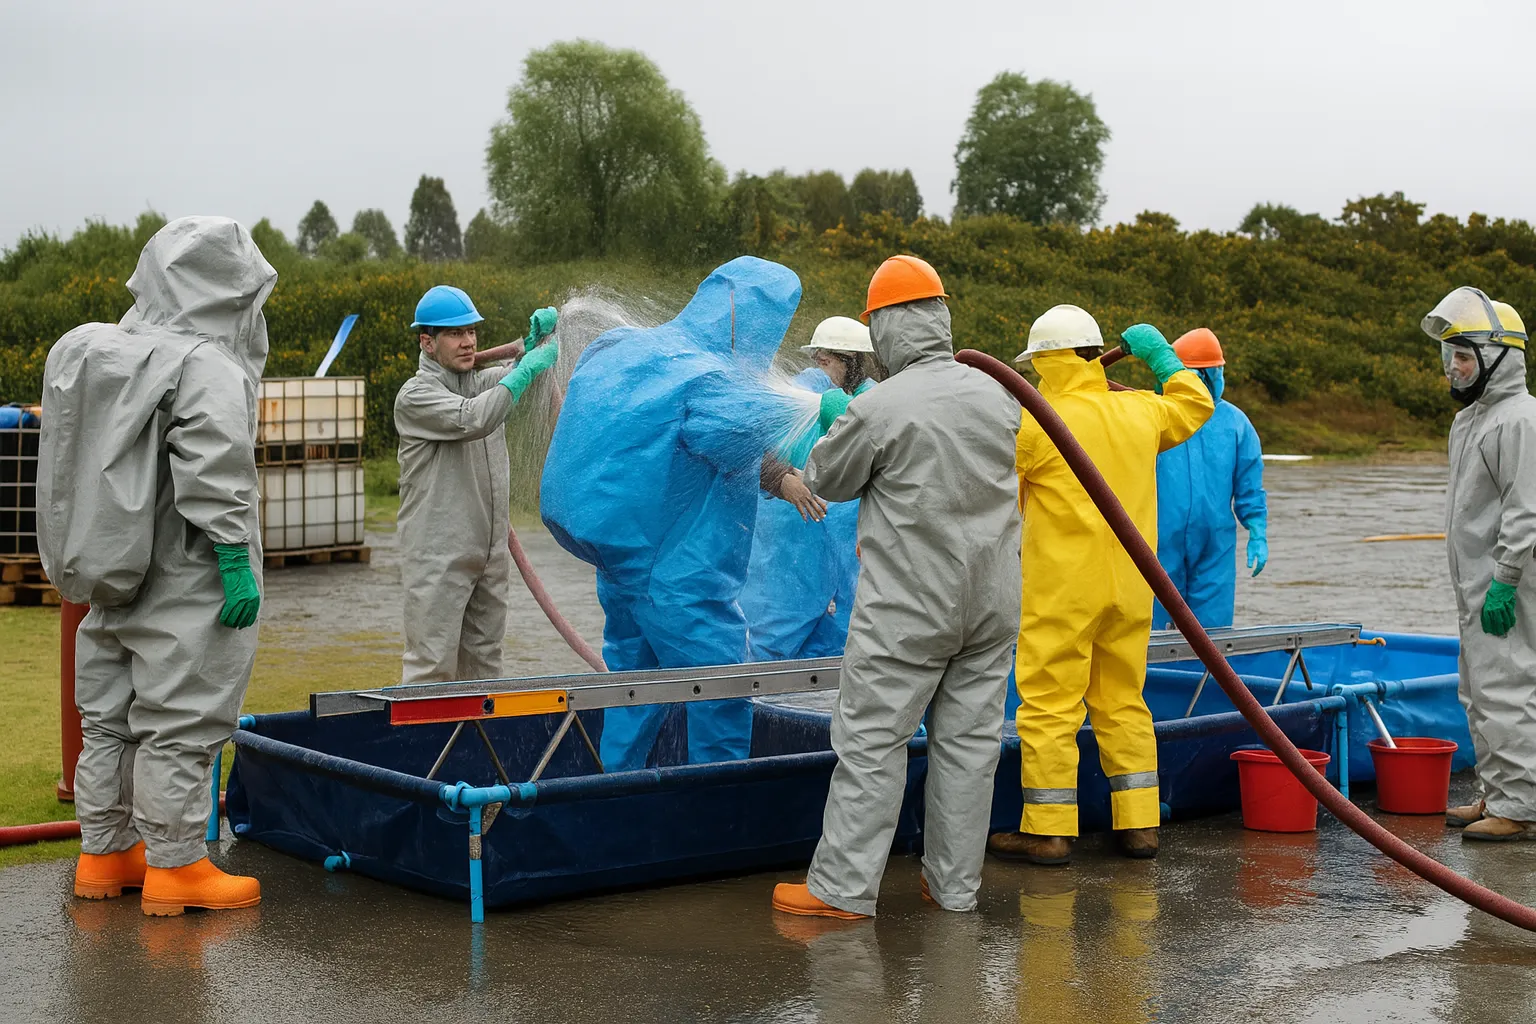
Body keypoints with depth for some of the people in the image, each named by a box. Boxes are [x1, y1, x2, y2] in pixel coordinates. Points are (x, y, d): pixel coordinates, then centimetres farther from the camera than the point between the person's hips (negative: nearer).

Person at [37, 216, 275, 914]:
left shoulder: (91, 352, 11)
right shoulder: (207, 369, -15)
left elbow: (75, 466, 16)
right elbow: (215, 476, -22)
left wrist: (94, 559, 20)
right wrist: (236, 561, -19)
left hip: (112, 575, 9)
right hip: (185, 585, -8)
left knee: (109, 716, 15)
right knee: (180, 721, -2)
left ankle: (105, 854, 24)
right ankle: (174, 865, 3)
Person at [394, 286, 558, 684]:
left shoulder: (484, 382, 17)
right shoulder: (415, 396, -7)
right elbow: (472, 420, -22)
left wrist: (541, 335, -13)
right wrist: (525, 371, -19)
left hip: (491, 553, 7)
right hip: (438, 557, -7)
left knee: (484, 662, 11)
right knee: (431, 665, -9)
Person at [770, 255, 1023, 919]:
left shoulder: (878, 408, -15)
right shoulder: (995, 394, 2)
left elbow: (825, 481, -1)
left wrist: (839, 426, 19)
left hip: (908, 608, -5)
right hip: (993, 602, 6)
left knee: (870, 741, 1)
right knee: (969, 739, 10)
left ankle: (843, 886, 3)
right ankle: (955, 884, 17)